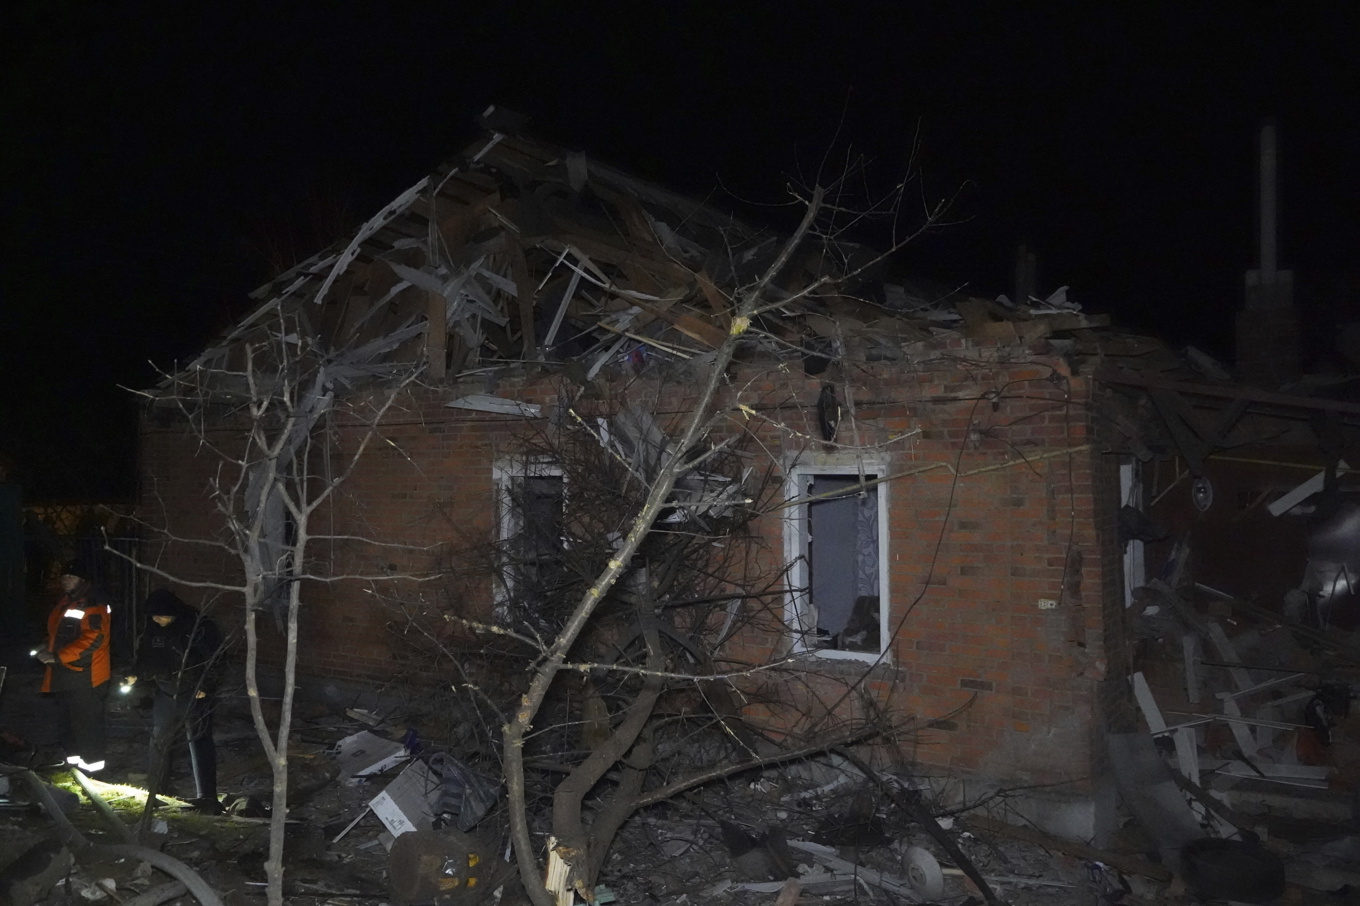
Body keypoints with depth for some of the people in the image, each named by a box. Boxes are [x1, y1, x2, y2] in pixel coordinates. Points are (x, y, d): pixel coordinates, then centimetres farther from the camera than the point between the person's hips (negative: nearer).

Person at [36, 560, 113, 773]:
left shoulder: (93, 604, -17)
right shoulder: (65, 601, 14)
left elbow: (94, 638, -26)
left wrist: (57, 657, -25)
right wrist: (48, 650, 5)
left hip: (84, 675, -10)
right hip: (65, 674, 10)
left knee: (86, 720, -2)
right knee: (67, 718, 19)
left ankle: (93, 761, 8)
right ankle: (72, 755, 31)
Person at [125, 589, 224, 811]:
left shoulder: (201, 627, -17)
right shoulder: (153, 629, 0)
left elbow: (214, 658, -14)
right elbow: (146, 657, 12)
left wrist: (206, 686, -19)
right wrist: (136, 675, -5)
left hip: (195, 695, -6)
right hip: (166, 693, 6)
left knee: (200, 742, -10)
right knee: (158, 740, 18)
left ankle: (206, 796, -10)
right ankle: (154, 788, 38)